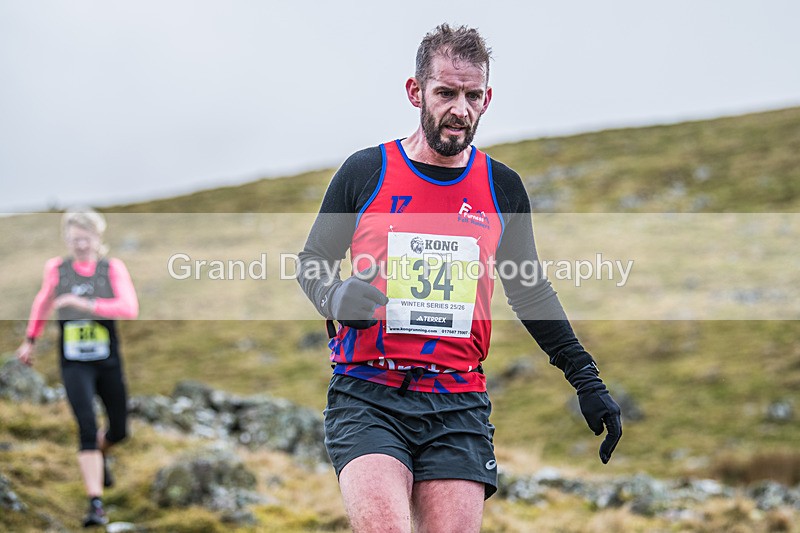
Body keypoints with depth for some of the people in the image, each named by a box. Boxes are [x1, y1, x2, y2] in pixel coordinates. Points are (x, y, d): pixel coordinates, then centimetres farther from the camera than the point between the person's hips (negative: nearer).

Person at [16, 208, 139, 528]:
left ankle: (99, 453, 48)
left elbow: (130, 308, -19)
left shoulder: (113, 268, -4)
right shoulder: (56, 268, 0)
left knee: (119, 430, 10)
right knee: (87, 428, -15)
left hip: (108, 362, 1)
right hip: (74, 365, -1)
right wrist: (31, 340, 28)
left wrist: (87, 304, -27)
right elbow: (43, 302, 20)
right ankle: (96, 504, -15)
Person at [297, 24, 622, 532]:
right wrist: (335, 295, -11)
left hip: (459, 404, 3)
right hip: (366, 397, -2)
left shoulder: (502, 187, 10)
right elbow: (312, 262, 13)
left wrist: (588, 381, 16)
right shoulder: (365, 172, 2)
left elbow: (530, 291, 20)